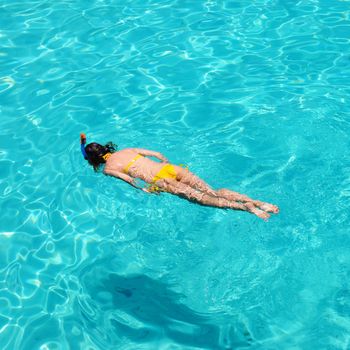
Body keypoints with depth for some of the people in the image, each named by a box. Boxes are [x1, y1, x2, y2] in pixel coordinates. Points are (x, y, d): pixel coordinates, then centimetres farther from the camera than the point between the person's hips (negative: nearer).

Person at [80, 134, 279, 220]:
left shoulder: (108, 169, 9)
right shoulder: (127, 150, 27)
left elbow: (129, 179, -9)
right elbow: (158, 154, 25)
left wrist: (144, 190, 1)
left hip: (160, 182, -6)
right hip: (170, 168, 6)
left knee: (200, 197, -15)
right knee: (212, 191, -5)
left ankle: (246, 207, -30)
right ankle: (255, 201, -19)